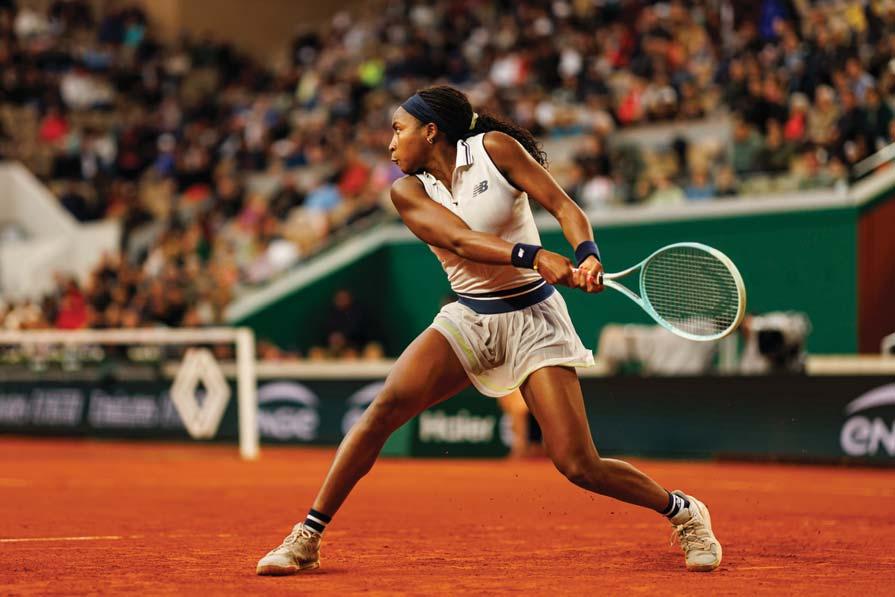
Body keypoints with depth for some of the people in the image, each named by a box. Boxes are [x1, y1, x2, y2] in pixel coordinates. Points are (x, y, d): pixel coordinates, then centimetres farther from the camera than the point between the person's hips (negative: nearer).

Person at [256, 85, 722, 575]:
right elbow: (460, 240, -16)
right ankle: (306, 539, -12)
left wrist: (587, 255, -30)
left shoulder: (494, 147, -6)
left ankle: (682, 511, 14)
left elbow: (562, 205, -9)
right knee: (386, 406, -19)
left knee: (578, 466, -11)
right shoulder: (408, 191, 1)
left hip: (533, 318, -3)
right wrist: (533, 256, -31)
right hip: (468, 318, 3)